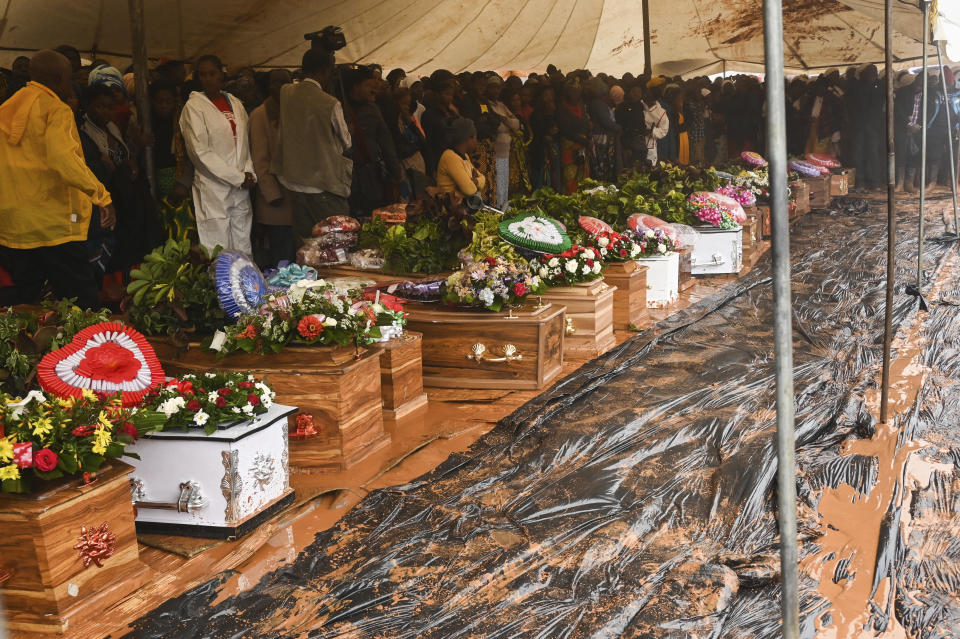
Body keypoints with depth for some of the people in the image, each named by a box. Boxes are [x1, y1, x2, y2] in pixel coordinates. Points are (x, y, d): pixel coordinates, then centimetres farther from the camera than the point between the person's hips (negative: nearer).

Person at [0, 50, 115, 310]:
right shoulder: (56, 110, -8)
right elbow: (63, 159, -25)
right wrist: (102, 196, -26)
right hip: (54, 224, -7)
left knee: (25, 304, 13)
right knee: (83, 307, -4)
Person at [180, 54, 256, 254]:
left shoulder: (235, 103, 14)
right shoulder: (193, 107, -4)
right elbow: (200, 153, -10)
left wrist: (249, 174, 0)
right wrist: (238, 177, -11)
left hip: (241, 188, 5)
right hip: (213, 190, -5)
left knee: (243, 251, 7)